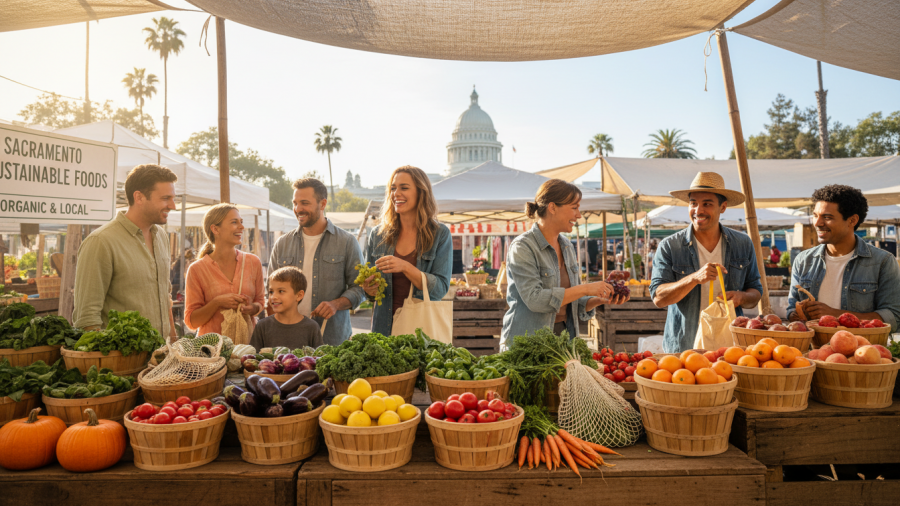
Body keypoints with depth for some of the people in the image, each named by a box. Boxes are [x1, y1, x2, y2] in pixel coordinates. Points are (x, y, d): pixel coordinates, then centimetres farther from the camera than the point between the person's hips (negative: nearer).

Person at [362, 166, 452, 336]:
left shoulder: (440, 235, -3)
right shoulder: (378, 235, 6)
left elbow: (441, 288, -9)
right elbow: (369, 283, 14)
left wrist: (405, 267, -21)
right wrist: (369, 289, -9)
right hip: (385, 326, 2)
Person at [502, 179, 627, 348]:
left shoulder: (567, 247, 10)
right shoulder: (522, 247, -12)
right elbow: (534, 299, -23)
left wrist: (600, 299, -2)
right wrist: (585, 289, -19)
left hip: (563, 338, 6)